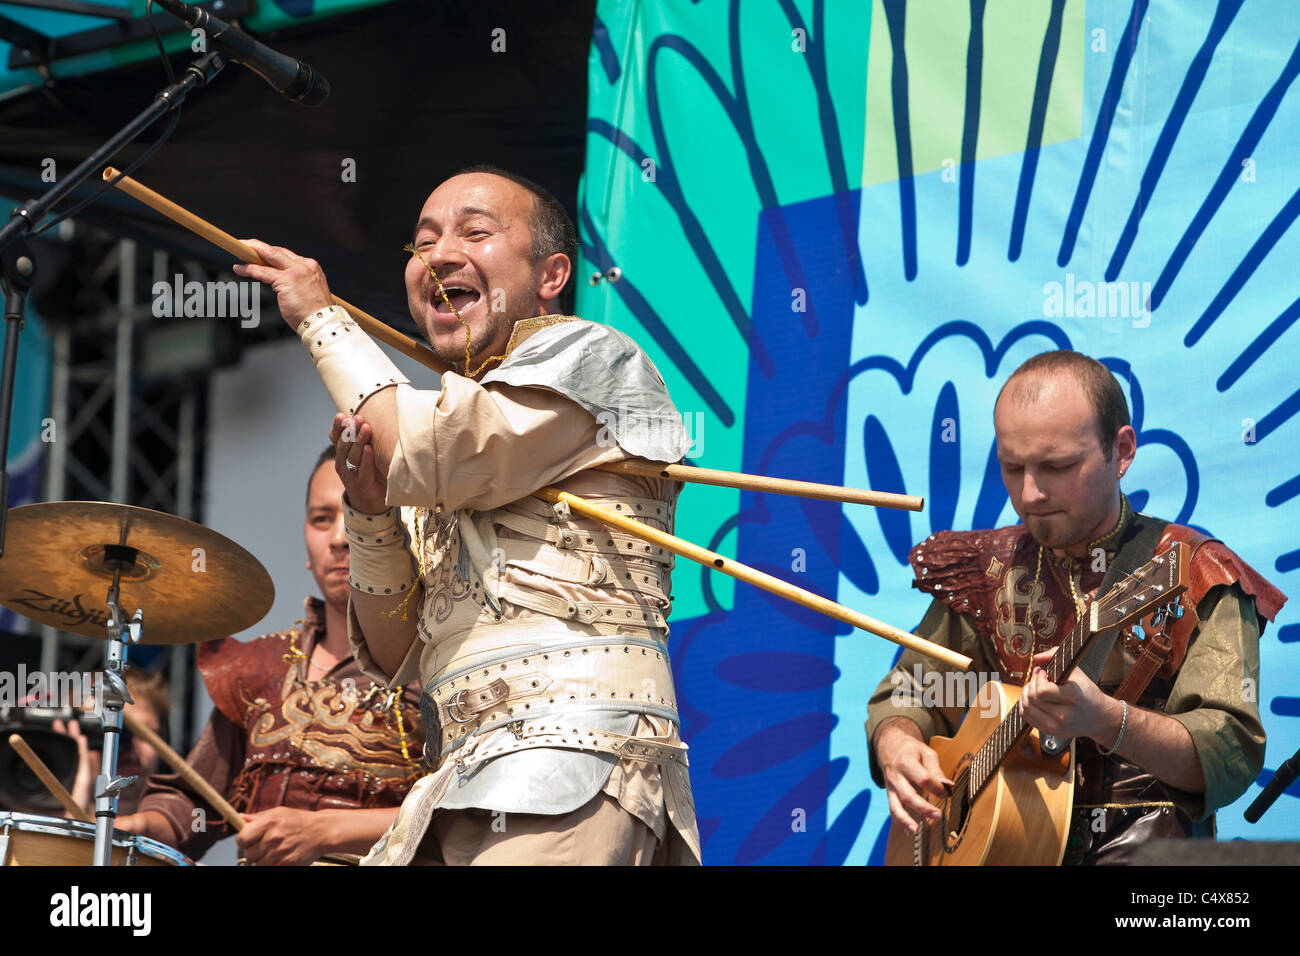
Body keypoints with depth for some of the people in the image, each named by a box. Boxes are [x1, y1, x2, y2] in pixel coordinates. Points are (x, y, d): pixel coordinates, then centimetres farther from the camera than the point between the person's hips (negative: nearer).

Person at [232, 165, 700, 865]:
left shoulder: (589, 356, 4)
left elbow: (423, 453, -11)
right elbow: (398, 656, 18)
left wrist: (323, 319, 4)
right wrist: (371, 512, 1)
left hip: (572, 760, -7)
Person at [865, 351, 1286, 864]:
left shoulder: (1197, 577, -1)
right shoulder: (982, 572, 13)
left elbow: (1232, 755, -10)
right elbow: (909, 694, 19)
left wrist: (1104, 720, -27)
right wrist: (896, 749, -5)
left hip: (1145, 846, -4)